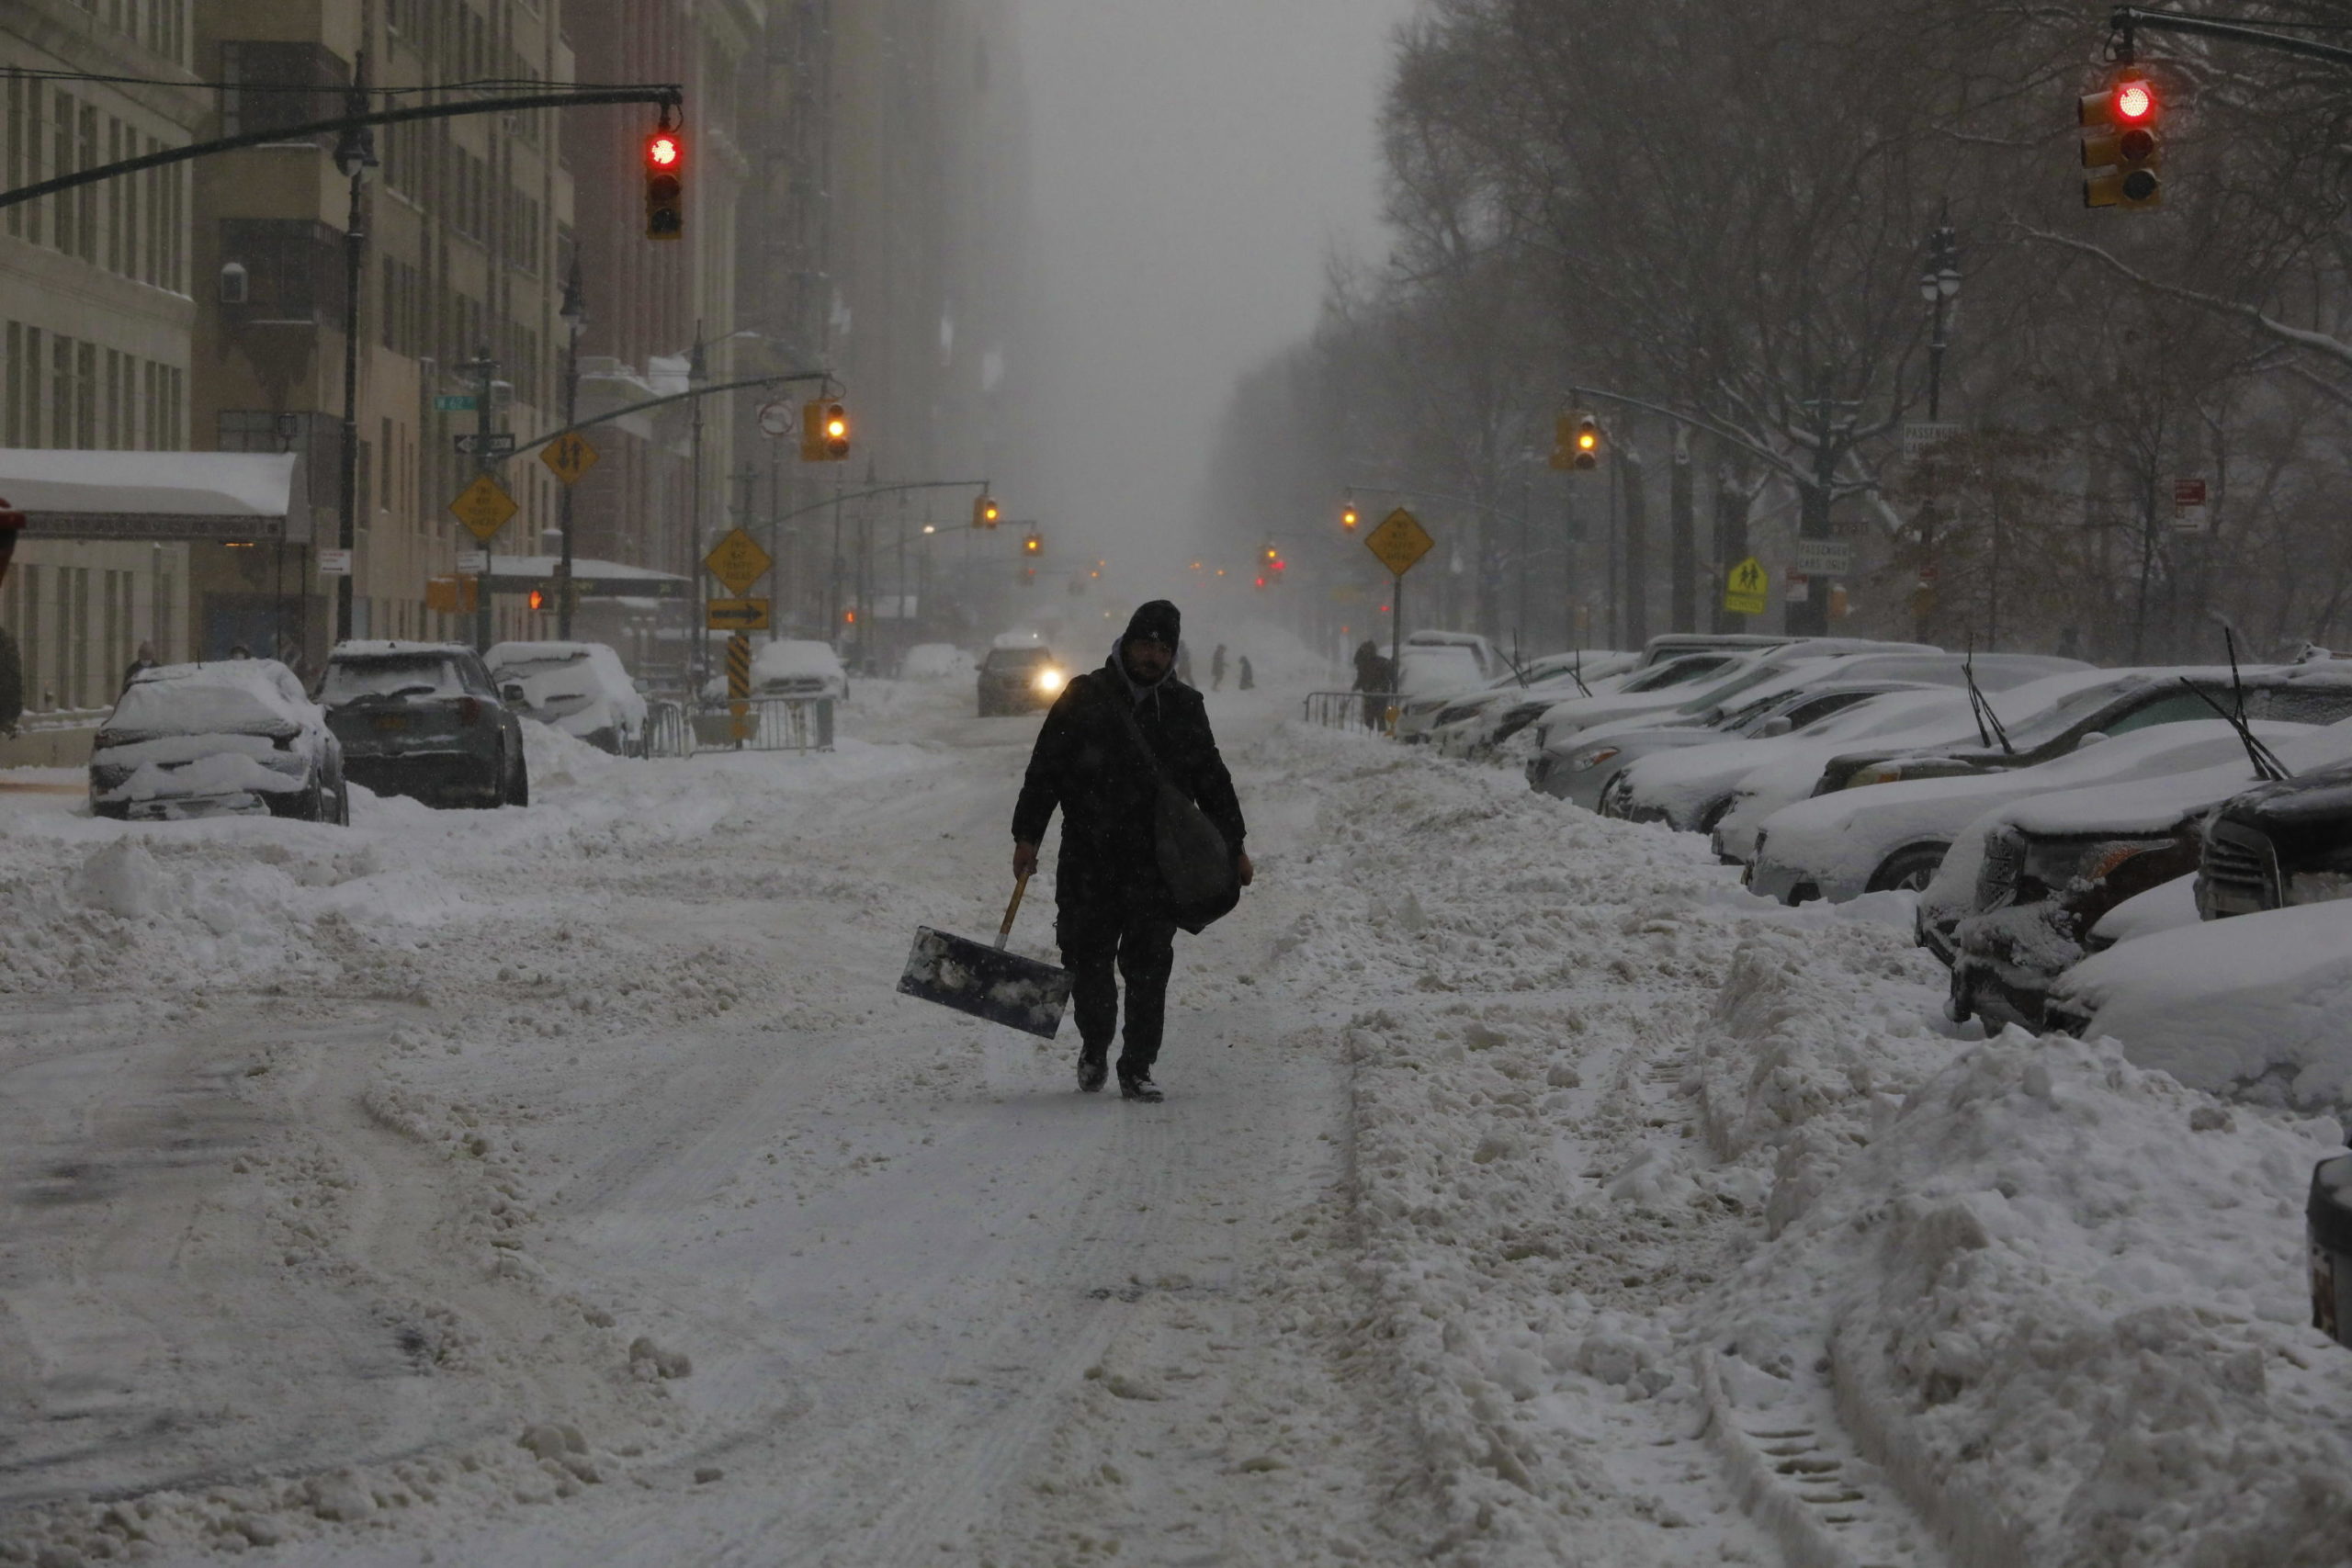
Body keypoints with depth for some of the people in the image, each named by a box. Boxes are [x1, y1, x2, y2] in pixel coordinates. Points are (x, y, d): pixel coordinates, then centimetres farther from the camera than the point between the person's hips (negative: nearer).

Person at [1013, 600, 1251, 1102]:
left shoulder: (1184, 707, 10)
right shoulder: (1084, 697, 3)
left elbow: (1213, 782, 18)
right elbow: (1044, 770, 3)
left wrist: (1234, 846, 17)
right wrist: (1027, 836, -3)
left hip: (1157, 866, 1)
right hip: (1088, 859, -1)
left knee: (1148, 968, -2)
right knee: (1087, 961, 5)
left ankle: (1137, 1069, 6)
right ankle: (1095, 1046, 29)